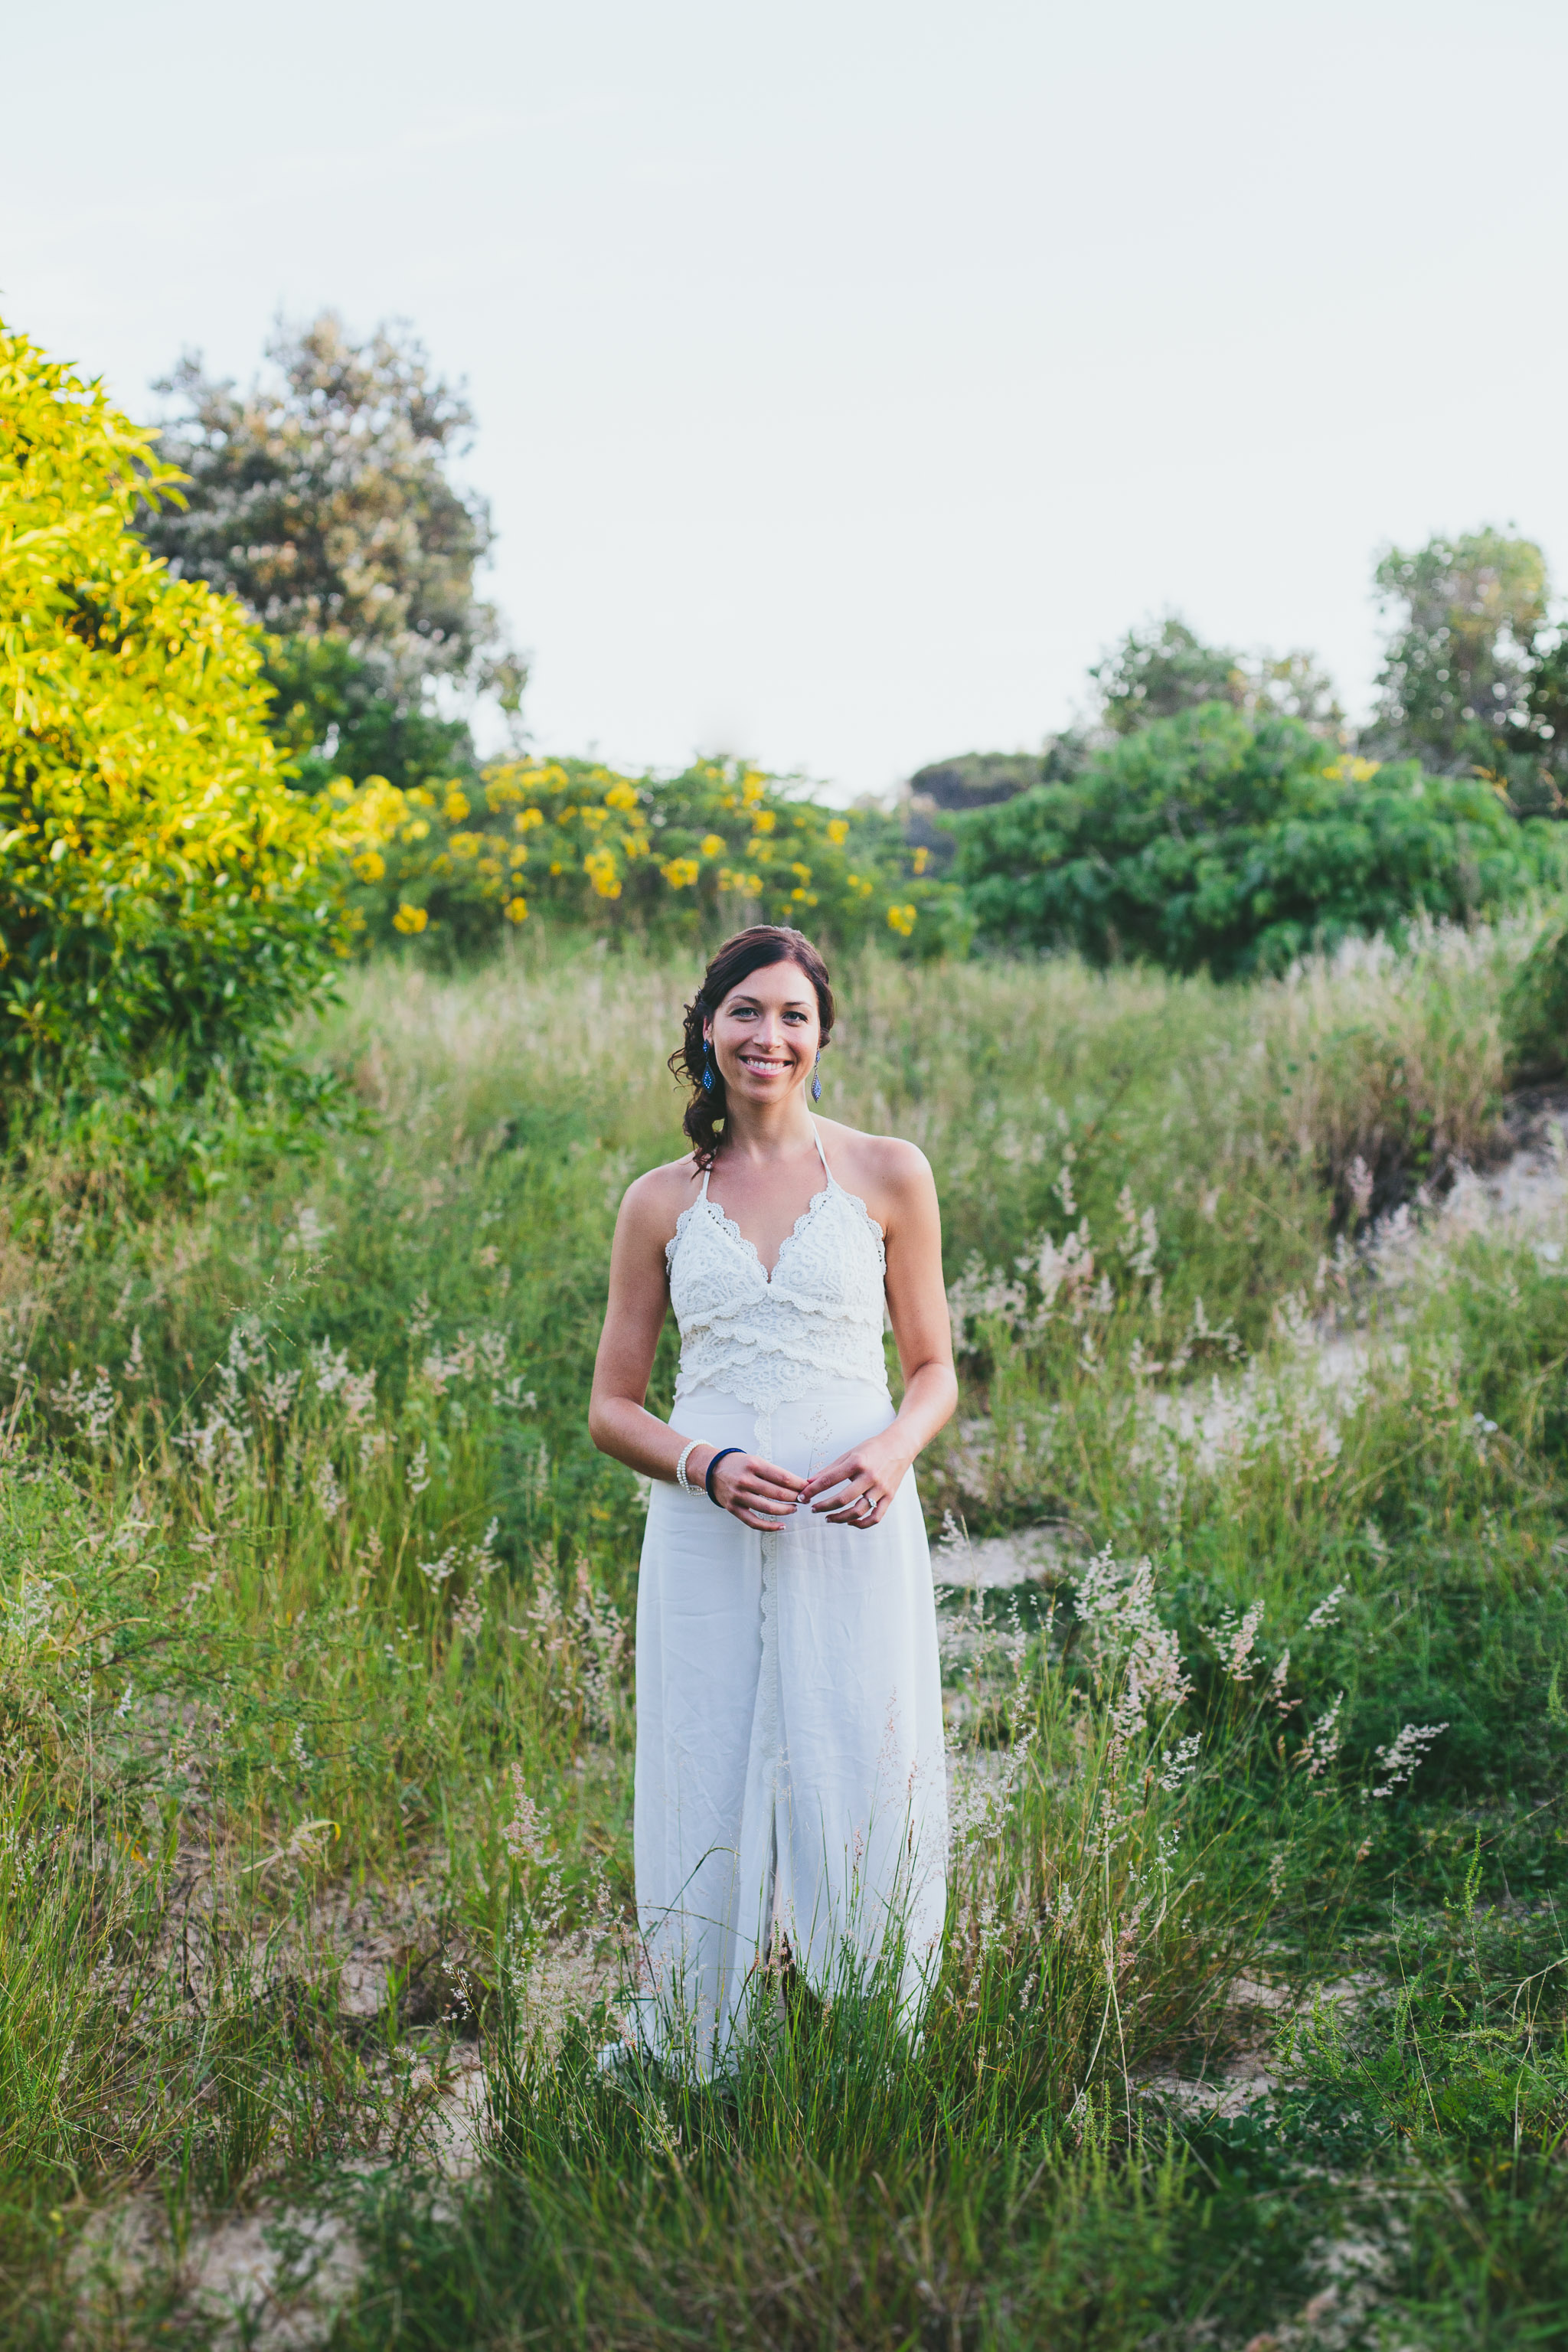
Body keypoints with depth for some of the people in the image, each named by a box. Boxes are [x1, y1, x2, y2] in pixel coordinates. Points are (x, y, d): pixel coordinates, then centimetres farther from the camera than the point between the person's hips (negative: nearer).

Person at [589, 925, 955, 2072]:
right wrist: (704, 1465, -10)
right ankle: (700, 2079, 23)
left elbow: (933, 1370, 9)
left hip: (855, 1537, -1)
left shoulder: (888, 1175, 3)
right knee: (709, 1808, 5)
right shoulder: (661, 1202, 6)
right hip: (708, 1547, 1)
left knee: (862, 1804, 2)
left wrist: (892, 1451, -12)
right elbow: (613, 1407, 9)